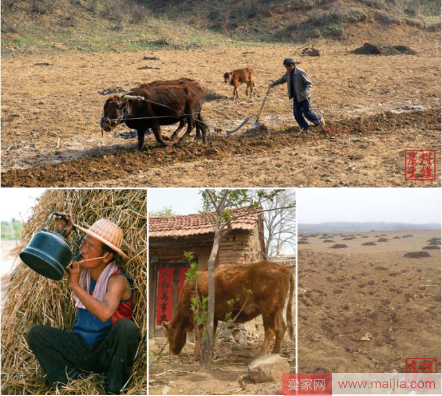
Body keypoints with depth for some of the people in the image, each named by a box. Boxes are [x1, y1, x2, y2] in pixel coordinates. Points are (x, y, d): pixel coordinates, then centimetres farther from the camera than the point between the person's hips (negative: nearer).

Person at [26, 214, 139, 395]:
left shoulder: (117, 280, -19)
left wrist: (75, 285, -28)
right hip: (81, 347, 5)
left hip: (108, 352, -5)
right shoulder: (80, 269, 0)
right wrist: (62, 234, -4)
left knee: (126, 327, -36)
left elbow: (105, 312, -38)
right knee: (35, 332, -12)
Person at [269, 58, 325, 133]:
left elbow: (309, 83, -17)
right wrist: (273, 83, 9)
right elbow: (282, 79, 20)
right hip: (296, 97, 7)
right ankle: (304, 127, 13)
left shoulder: (301, 73, -21)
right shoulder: (288, 73, 2)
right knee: (296, 113, 2)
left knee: (307, 113, -1)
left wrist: (306, 91, -34)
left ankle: (319, 120, 24)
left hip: (304, 97, -7)